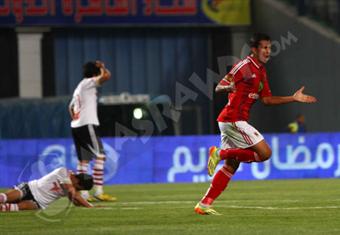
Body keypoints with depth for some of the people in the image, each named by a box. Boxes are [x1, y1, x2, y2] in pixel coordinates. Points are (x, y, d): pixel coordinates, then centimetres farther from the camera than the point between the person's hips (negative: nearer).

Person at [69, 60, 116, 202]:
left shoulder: (79, 87, 23)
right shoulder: (88, 83, -6)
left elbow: (71, 107, 33)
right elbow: (106, 76, -19)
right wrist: (102, 67, 0)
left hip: (76, 126, 10)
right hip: (87, 125, -10)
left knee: (83, 160, 10)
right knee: (100, 156, -12)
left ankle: (83, 194, 8)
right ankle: (99, 192, -20)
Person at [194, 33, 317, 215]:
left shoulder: (261, 71, 18)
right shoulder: (244, 66, -11)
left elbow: (267, 99, 20)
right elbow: (219, 87, -13)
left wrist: (294, 98, 15)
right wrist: (229, 87, -37)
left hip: (231, 121, 10)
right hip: (234, 119, -10)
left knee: (231, 165, 10)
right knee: (265, 153, -12)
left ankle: (204, 204, 11)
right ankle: (220, 153, -9)